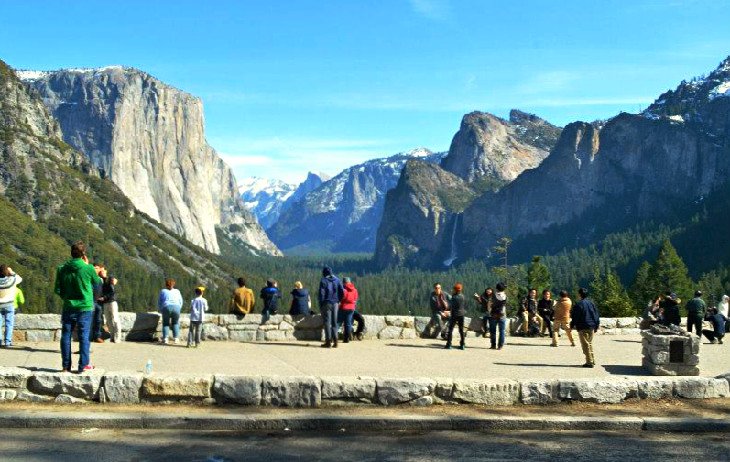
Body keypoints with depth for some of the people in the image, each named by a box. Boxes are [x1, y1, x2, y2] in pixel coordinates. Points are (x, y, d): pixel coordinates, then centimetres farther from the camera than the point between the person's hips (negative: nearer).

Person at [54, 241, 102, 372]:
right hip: (85, 307, -2)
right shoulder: (88, 268, -12)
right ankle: (84, 365, 4)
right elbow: (97, 282, 7)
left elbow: (57, 290, 1)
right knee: (84, 336, 3)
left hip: (68, 307, 3)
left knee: (66, 336, 10)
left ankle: (66, 366, 13)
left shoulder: (62, 269, -3)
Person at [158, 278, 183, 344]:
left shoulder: (163, 291, 18)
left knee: (166, 324, 15)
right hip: (176, 308, 1)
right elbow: (181, 302, 20)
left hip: (166, 308, -1)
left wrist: (161, 311, 29)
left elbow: (159, 302, 17)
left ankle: (165, 339, 2)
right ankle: (176, 338, 5)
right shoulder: (177, 291, 22)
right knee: (175, 323, 17)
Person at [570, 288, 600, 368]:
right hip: (591, 327, 7)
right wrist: (596, 326, 19)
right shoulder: (591, 302, 8)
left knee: (586, 345, -3)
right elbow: (596, 315, 13)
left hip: (583, 328, -7)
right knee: (590, 344, 18)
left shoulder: (579, 304, -13)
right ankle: (592, 361, 20)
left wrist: (572, 326, 1)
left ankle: (589, 362, -5)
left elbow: (575, 317, -11)